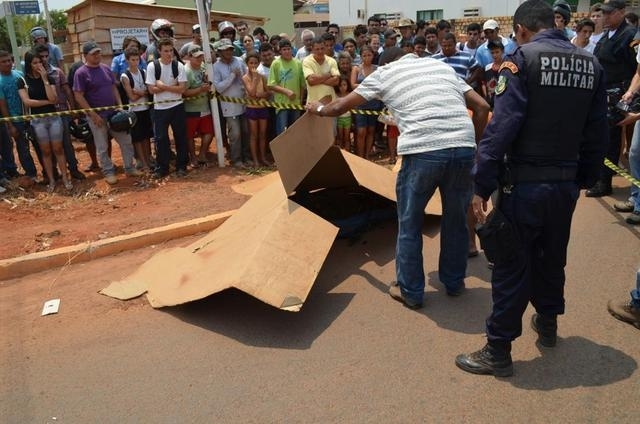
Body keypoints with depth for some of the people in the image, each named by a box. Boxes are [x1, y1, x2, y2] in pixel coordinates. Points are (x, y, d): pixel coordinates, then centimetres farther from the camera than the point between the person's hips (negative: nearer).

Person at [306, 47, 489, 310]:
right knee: (456, 219, 22)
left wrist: (319, 109, 45)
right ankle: (454, 282, 39)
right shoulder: (441, 65, 27)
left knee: (409, 224, 14)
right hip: (463, 147, 4)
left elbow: (340, 107, 25)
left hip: (423, 150, -4)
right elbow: (482, 107, 21)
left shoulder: (384, 72, 19)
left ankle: (411, 291, 26)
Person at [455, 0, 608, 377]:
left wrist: (482, 185, -17)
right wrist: (584, 179, 19)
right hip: (567, 184, 6)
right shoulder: (592, 64, 8)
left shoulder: (524, 58, -11)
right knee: (552, 258, 23)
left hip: (524, 183, -6)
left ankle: (498, 352, 12)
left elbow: (502, 126, -19)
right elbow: (597, 133, 9)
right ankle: (548, 324, 42)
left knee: (512, 267, 2)